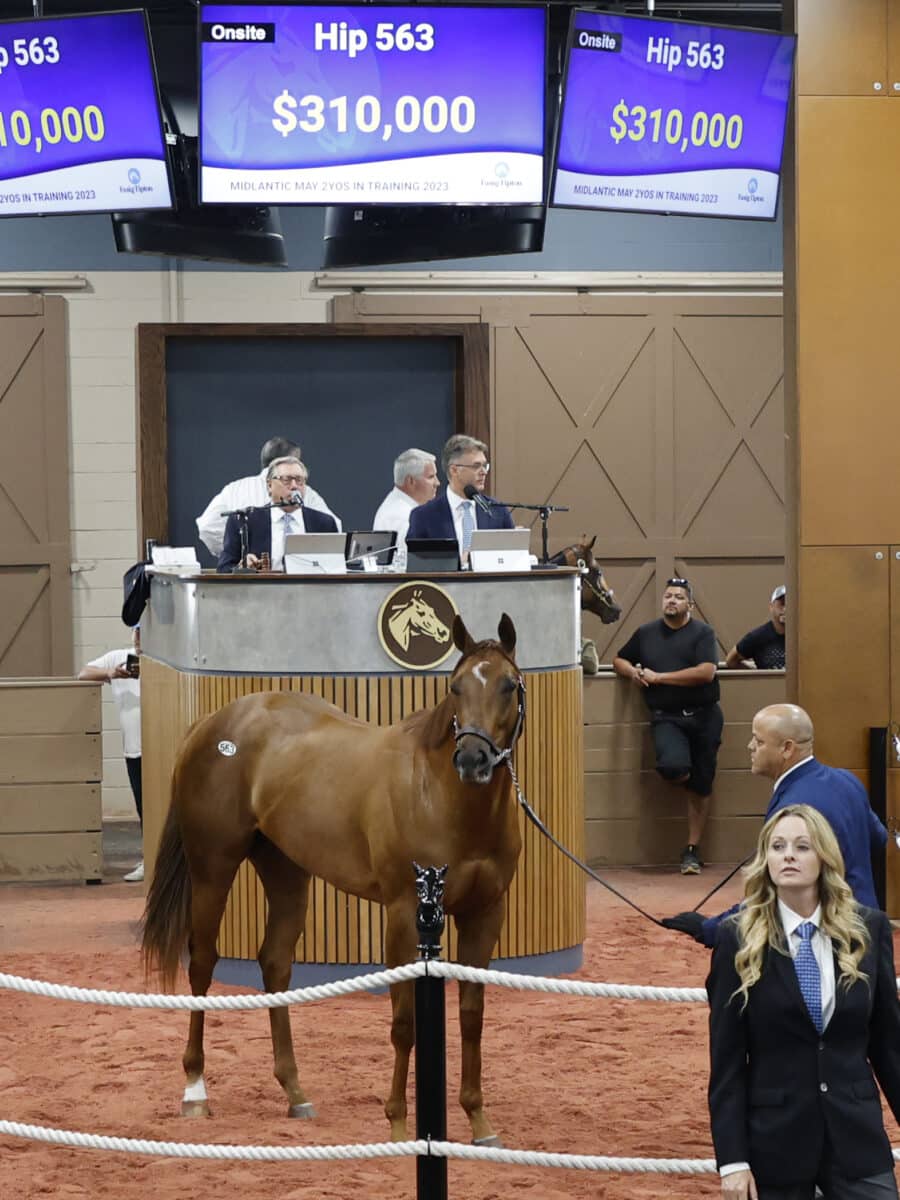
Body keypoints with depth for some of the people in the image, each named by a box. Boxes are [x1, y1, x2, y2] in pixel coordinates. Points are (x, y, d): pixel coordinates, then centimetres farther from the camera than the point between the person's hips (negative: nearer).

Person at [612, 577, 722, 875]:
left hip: (703, 716, -1)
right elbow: (619, 660, 23)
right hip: (666, 717, 1)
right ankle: (682, 775, 9)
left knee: (700, 786, 3)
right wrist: (632, 672, -2)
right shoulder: (646, 633, 11)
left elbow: (706, 672, -14)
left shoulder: (702, 633, 0)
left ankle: (692, 850, 13)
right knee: (673, 766, -28)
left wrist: (658, 677, -12)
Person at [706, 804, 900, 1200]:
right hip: (775, 1140, -1)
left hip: (857, 1139, 1)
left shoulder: (868, 930, 1)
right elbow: (726, 1062, -4)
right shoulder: (740, 940, -4)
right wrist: (732, 1159, -9)